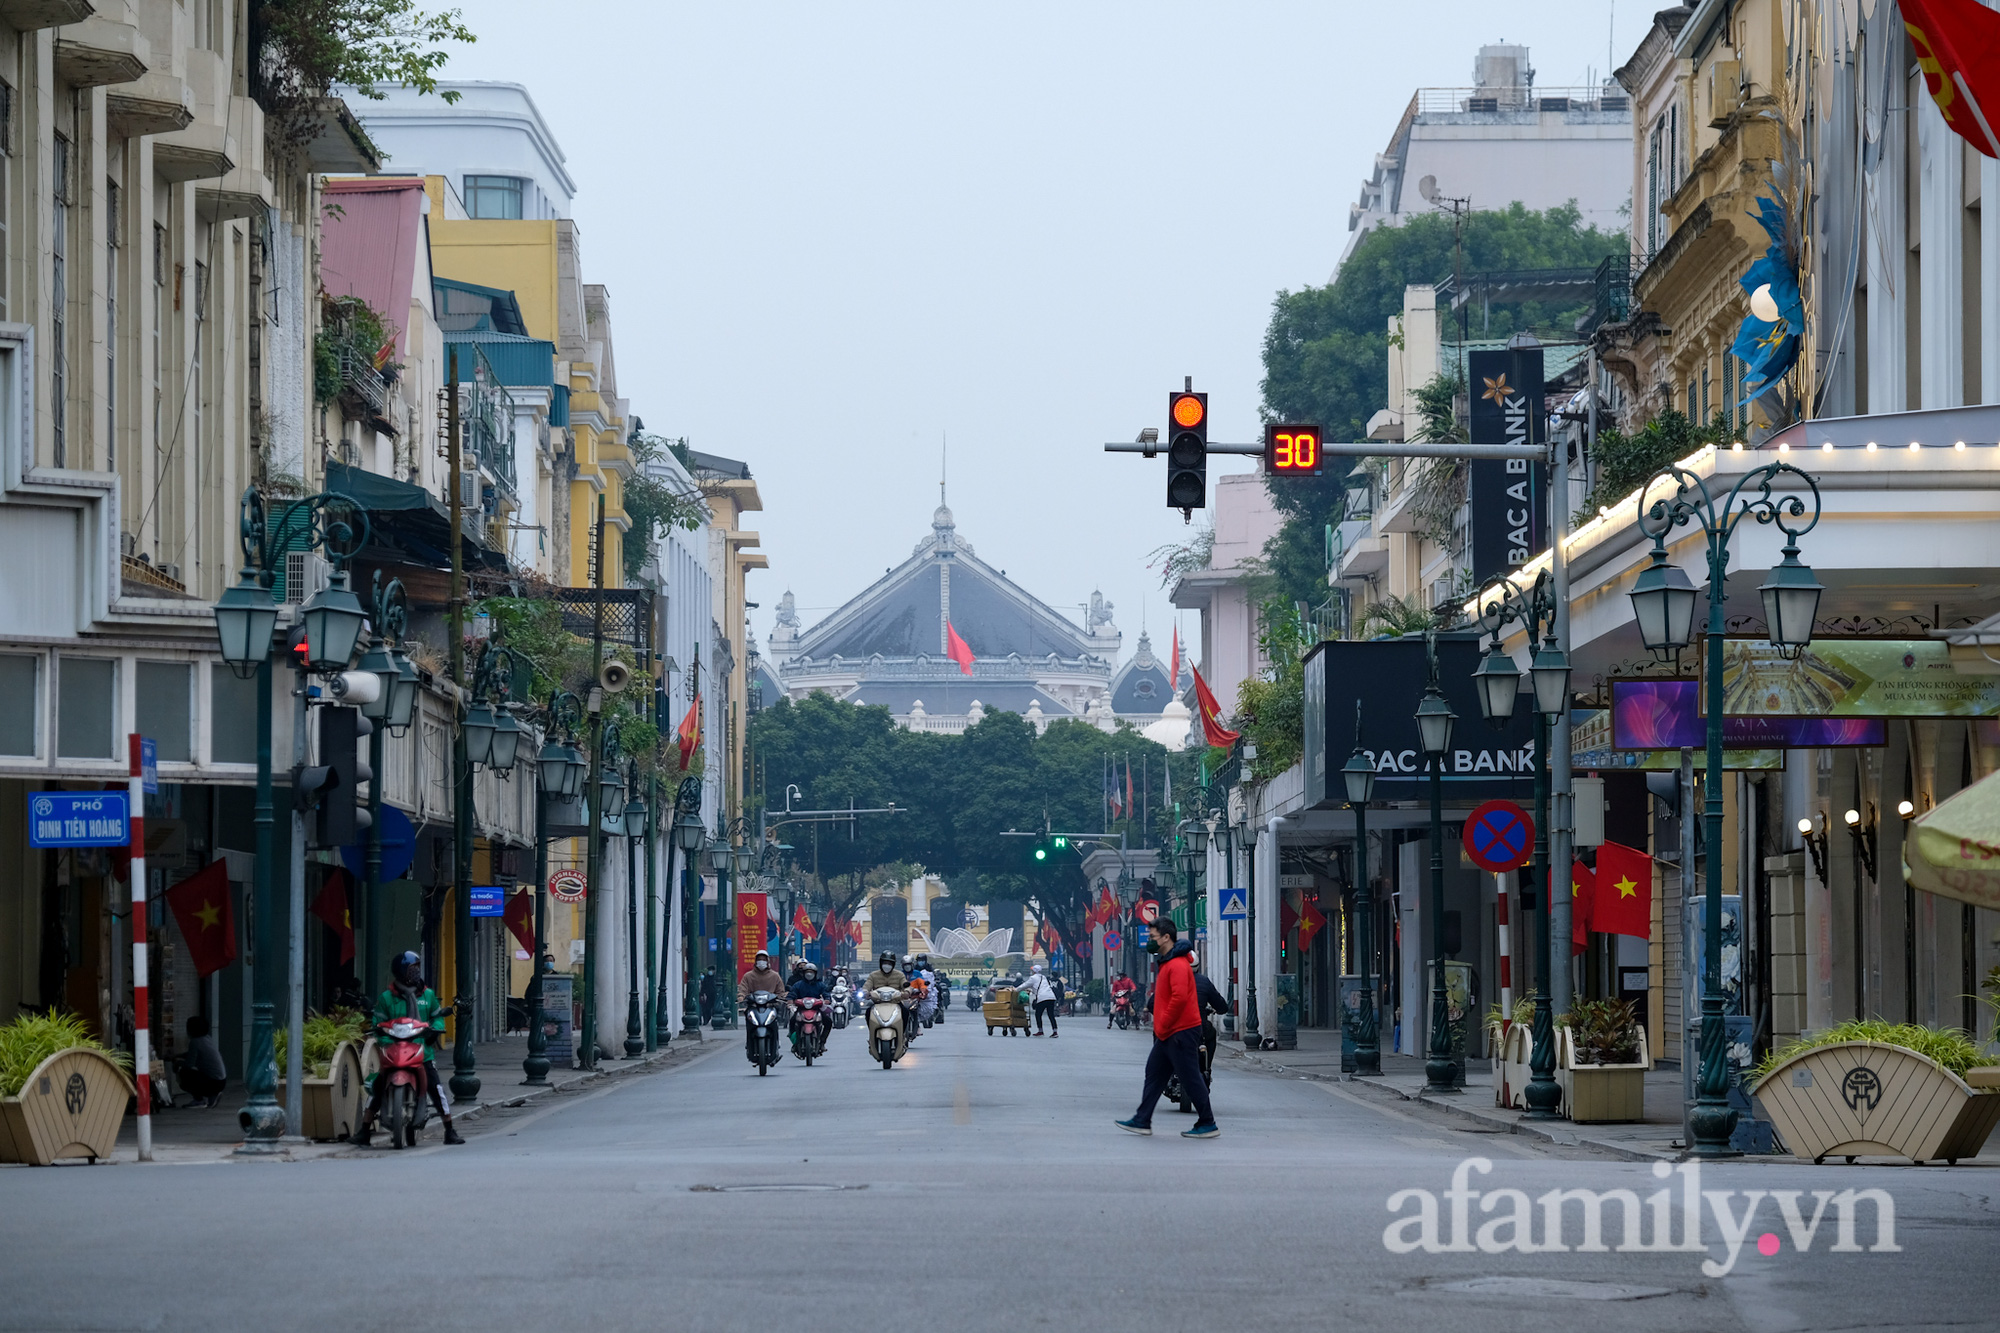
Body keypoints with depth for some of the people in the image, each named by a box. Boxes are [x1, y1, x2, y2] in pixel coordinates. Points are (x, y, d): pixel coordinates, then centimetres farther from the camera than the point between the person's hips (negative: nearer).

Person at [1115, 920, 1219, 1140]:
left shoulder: (1178, 965, -18)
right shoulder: (1167, 963, 16)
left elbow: (1180, 998, -28)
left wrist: (1162, 1027, -19)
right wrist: (1160, 1027, 16)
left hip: (1181, 1032, -11)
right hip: (1168, 1033, 11)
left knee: (1191, 1078, -5)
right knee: (1154, 1073, 12)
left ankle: (1208, 1125, 1)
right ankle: (1142, 1121, 16)